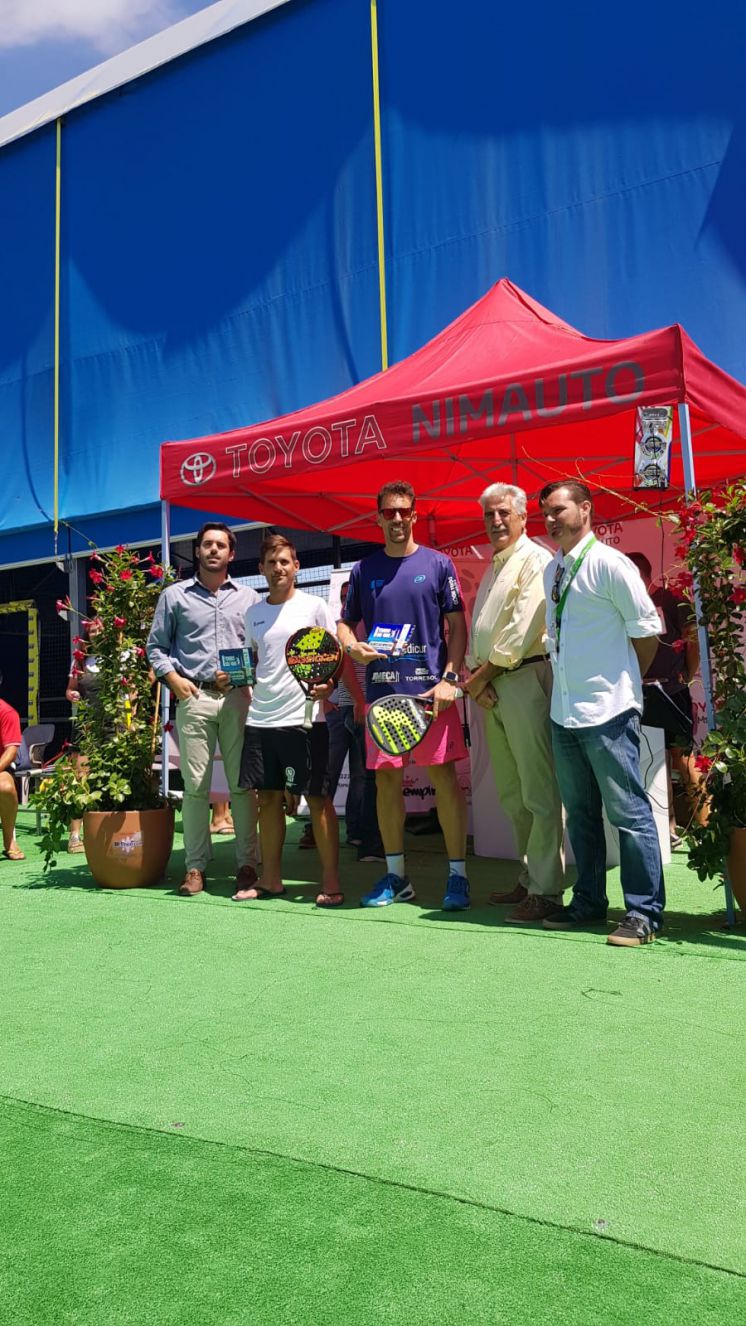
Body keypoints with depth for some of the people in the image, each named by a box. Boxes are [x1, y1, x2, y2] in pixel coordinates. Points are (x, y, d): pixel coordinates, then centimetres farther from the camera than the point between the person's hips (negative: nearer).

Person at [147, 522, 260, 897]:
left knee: (242, 784, 1)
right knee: (195, 785, -1)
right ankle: (195, 866, 6)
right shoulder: (175, 595, 11)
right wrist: (173, 678, -3)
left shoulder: (249, 598, 14)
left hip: (238, 698, 1)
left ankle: (247, 862, 9)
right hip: (194, 698, -1)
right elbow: (156, 646, 12)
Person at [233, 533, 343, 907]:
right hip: (260, 718, 5)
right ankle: (270, 880, 21)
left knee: (317, 797, -2)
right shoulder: (253, 613, 14)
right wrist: (233, 675, 8)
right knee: (268, 797, 10)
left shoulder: (314, 606, 0)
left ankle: (331, 883, 4)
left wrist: (328, 684, -18)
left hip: (303, 717, -5)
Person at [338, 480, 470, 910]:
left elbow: (457, 625, 2)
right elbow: (346, 622, 16)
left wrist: (450, 678, -9)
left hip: (430, 686, -3)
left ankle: (458, 874, 7)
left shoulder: (438, 564, 3)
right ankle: (396, 876, 19)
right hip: (382, 688, 3)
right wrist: (353, 646, -7)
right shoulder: (364, 569, 11)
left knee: (444, 775, -4)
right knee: (387, 779, 7)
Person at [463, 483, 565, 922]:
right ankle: (530, 879, 22)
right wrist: (475, 676, 1)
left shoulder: (536, 561, -6)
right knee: (512, 794, 13)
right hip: (492, 688, 9)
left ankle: (545, 891, -4)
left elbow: (521, 632, -15)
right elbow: (479, 631, 18)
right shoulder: (493, 568, 22)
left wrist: (482, 675, -8)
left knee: (539, 794, -8)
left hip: (526, 680, -9)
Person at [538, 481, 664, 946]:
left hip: (606, 713, -8)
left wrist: (626, 683, 4)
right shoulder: (552, 570, 13)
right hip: (564, 712, 8)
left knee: (629, 812, -2)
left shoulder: (608, 563, -10)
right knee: (580, 813, 15)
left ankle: (645, 912, 7)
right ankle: (589, 903, 27)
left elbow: (647, 628, -7)